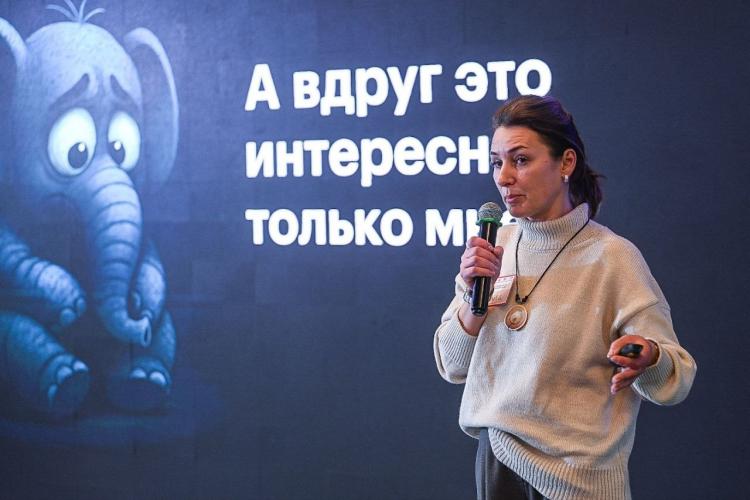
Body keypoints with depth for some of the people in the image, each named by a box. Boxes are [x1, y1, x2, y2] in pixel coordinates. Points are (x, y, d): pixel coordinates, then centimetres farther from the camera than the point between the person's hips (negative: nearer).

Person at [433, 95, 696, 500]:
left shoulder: (611, 257, -14)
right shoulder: (496, 246, 1)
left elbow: (676, 382, -14)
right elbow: (453, 367, 3)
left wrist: (648, 359, -36)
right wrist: (474, 293, -12)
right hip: (495, 458, 5)